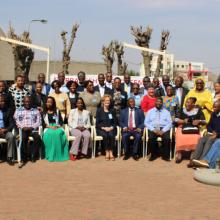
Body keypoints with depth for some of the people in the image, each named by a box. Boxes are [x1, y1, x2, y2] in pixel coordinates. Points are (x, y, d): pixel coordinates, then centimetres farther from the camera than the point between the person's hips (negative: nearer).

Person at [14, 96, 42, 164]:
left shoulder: (36, 111, 18)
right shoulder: (18, 110, 18)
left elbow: (38, 121, 7)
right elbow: (16, 121, 5)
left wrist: (31, 127, -10)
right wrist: (23, 127, -13)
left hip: (33, 130, 1)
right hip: (22, 130, -1)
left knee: (37, 137, -31)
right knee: (24, 137, -34)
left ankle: (33, 156, -20)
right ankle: (23, 158, -26)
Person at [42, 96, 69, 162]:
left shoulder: (57, 111, 18)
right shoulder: (43, 112, 14)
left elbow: (61, 121, 12)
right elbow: (42, 123, 5)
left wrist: (57, 126, -9)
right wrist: (50, 126, -12)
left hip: (57, 127, 1)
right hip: (48, 128, -1)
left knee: (59, 133, -37)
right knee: (49, 134, -39)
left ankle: (59, 154, -33)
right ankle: (50, 155, -36)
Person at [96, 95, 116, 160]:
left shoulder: (112, 110, 12)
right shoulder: (99, 110, 7)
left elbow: (115, 122, 10)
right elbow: (97, 123, 3)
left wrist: (111, 128, -9)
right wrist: (104, 128, -12)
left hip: (111, 129, 1)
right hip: (101, 129, -1)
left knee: (111, 135, -32)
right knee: (105, 135, -34)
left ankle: (111, 153, -28)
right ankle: (107, 153, -27)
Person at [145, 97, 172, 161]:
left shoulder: (166, 112, 14)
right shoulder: (150, 111, 14)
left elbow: (169, 123, 5)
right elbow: (146, 122, 6)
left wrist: (163, 130, -12)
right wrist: (153, 129, -10)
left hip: (163, 129, 0)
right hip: (153, 129, 0)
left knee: (167, 138, -31)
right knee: (151, 138, -32)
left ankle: (165, 155, -14)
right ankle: (153, 155, -12)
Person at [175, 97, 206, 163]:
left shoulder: (198, 110, 9)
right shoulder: (182, 110, 14)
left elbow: (204, 122, 7)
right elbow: (176, 120, 8)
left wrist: (199, 121, -15)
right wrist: (183, 121, -11)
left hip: (194, 129, -1)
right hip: (183, 128, 1)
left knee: (195, 137, -35)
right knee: (180, 137, -33)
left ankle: (193, 155, -31)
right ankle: (179, 153, -23)